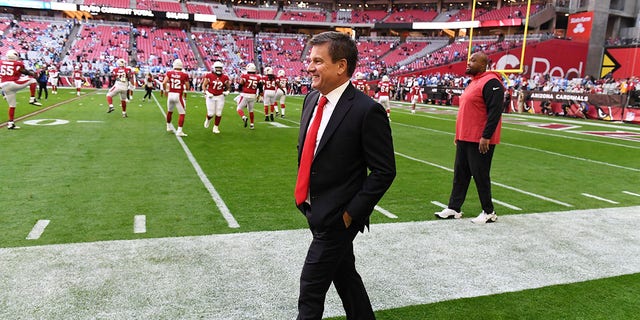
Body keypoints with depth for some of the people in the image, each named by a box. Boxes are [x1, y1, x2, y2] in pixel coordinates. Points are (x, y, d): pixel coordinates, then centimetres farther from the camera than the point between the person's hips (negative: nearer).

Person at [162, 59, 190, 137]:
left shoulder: (169, 73, -1)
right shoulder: (184, 75, -6)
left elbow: (164, 83, -8)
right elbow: (187, 87, -3)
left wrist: (166, 90, 9)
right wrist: (185, 91, 18)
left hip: (170, 94, 4)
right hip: (178, 95, -4)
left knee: (169, 111, 24)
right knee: (182, 113, 4)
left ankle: (169, 127, 41)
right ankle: (179, 131, -2)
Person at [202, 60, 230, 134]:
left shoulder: (225, 77, -1)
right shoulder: (209, 76, -7)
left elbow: (228, 87, 13)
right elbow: (204, 85, 1)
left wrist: (227, 91, -6)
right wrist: (206, 93, -11)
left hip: (220, 97, 2)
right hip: (210, 97, -2)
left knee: (218, 113, 1)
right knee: (211, 113, -4)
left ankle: (216, 128, 17)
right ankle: (208, 119, 32)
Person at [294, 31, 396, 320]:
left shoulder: (367, 111, -20)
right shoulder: (311, 99, 3)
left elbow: (384, 171, -16)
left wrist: (351, 213, -15)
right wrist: (303, 193, 10)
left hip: (337, 216, -7)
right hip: (315, 209, 7)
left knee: (311, 287, 2)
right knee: (344, 275, 22)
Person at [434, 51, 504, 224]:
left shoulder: (490, 82, -14)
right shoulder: (473, 83, 18)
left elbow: (495, 111, -21)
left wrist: (486, 137, -24)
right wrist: (459, 135, 22)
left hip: (480, 141, -10)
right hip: (464, 139, 10)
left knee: (480, 176, -1)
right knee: (460, 174, 12)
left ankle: (489, 213, 13)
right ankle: (454, 208, 21)